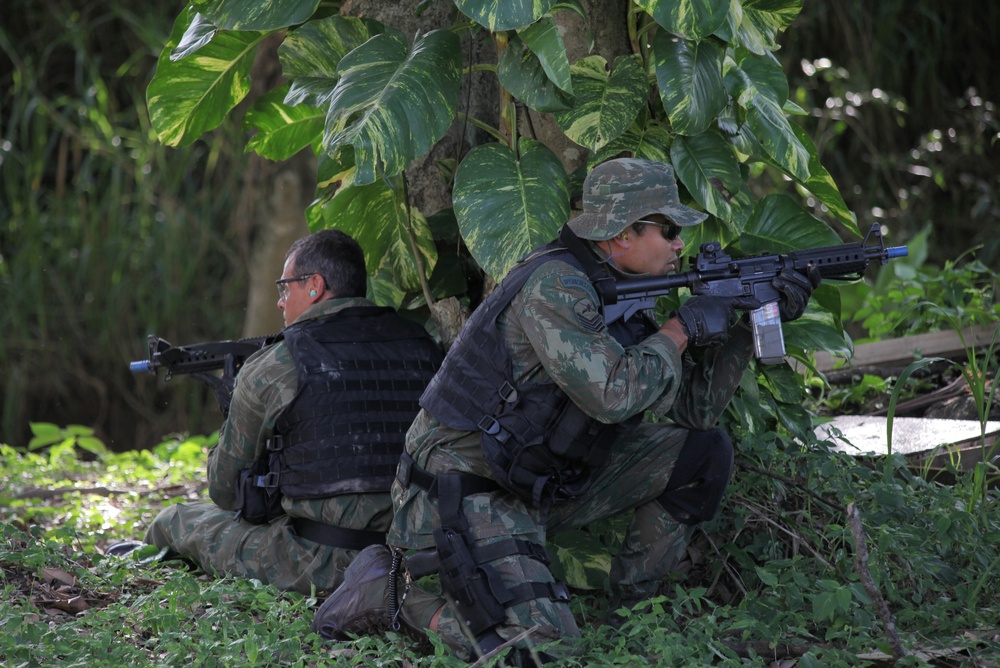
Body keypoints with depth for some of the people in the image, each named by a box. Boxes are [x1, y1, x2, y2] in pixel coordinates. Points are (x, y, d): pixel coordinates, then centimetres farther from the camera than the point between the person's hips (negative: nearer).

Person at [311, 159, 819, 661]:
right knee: (542, 648, -24)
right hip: (462, 495, -9)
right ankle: (389, 590, -4)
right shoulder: (554, 285, -20)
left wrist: (747, 324, 3)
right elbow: (611, 393, -30)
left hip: (540, 486, 9)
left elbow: (694, 407, 12)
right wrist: (684, 327, -16)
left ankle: (630, 612, 13)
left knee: (702, 451, 5)